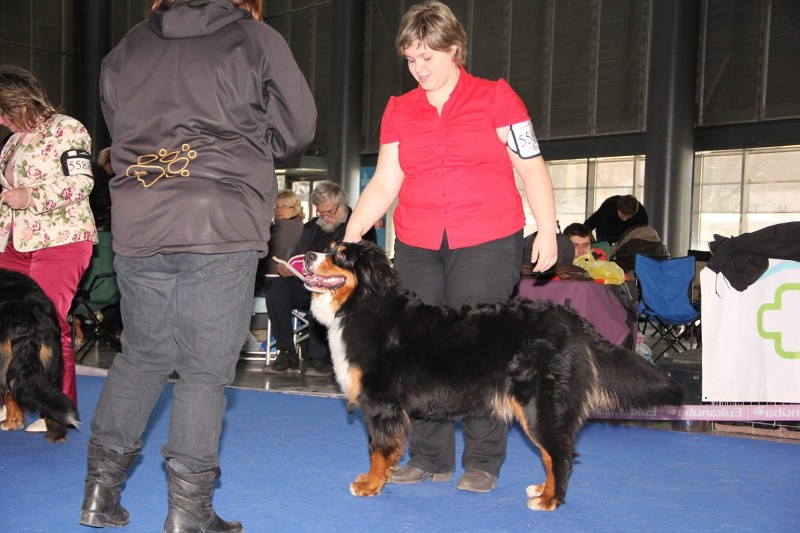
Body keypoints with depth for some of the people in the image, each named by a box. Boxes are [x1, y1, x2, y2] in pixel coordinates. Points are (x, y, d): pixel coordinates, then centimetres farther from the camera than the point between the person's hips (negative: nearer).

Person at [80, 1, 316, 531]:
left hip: (136, 227, 5)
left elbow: (120, 130, 19)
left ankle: (101, 488, 21)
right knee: (206, 369, 1)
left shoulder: (125, 49, 17)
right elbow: (299, 126, 8)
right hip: (222, 228, -4)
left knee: (142, 355, 18)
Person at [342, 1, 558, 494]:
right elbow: (385, 183, 8)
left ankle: (483, 461, 10)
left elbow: (532, 168, 1)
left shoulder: (495, 97, 2)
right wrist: (351, 234, -3)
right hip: (417, 247, 4)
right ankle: (430, 457, 15)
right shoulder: (399, 110, 11)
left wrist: (547, 230, -6)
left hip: (487, 244, -4)